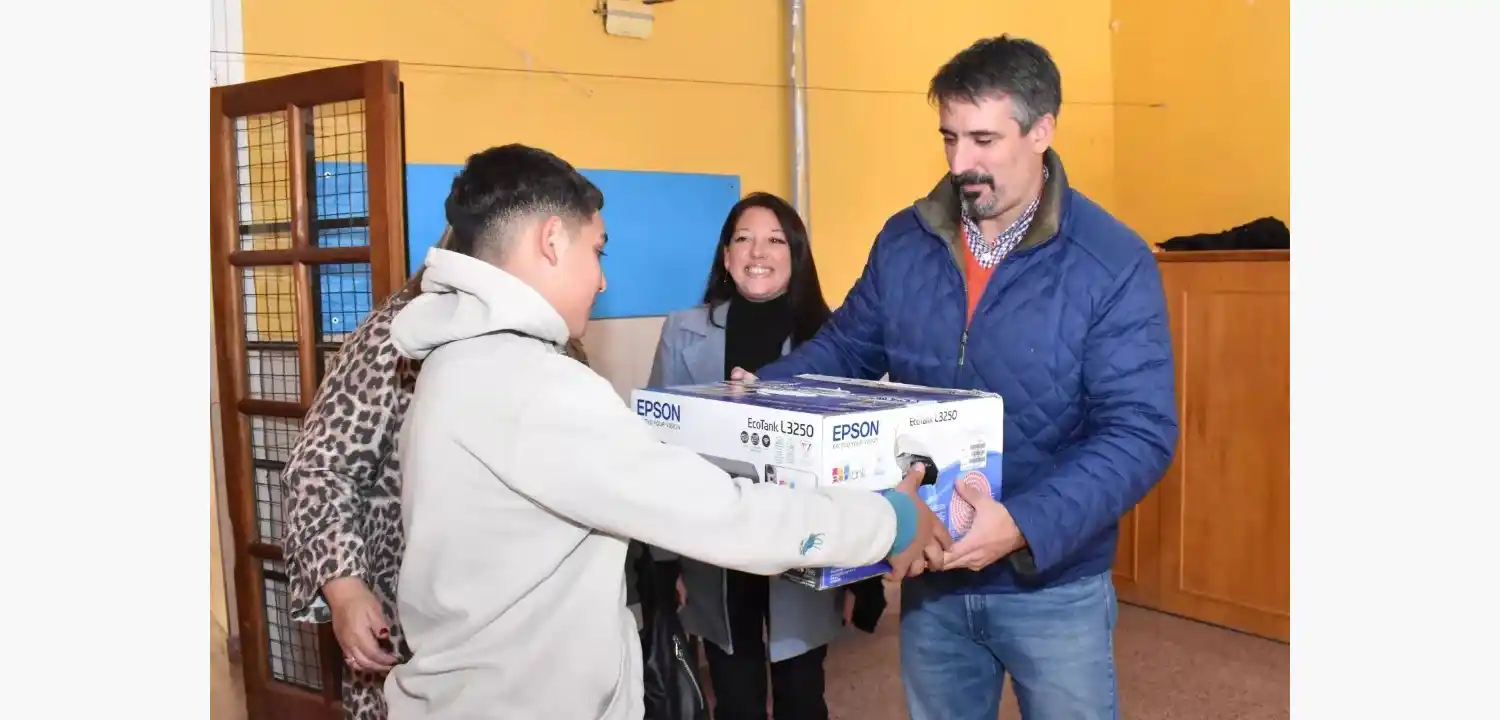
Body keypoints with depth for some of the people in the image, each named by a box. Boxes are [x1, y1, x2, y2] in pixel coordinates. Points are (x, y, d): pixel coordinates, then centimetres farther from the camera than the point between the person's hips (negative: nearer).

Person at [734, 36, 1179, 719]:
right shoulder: (903, 241, -2)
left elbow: (1138, 434, -20)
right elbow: (845, 348, 9)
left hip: (1052, 584, -4)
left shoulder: (1113, 264, -16)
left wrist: (1024, 526, -33)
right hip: (928, 576, 4)